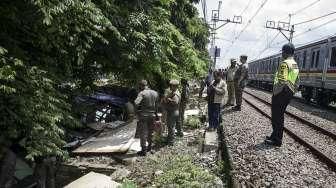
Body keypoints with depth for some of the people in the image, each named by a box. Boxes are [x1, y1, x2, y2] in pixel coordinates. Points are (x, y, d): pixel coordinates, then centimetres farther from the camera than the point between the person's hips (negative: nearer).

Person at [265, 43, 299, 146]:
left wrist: (275, 93, -16)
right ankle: (275, 136, 28)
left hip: (281, 93, -10)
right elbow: (297, 82, 17)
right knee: (280, 115, 18)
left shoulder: (285, 63, -16)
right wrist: (291, 92, 22)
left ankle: (277, 140, 6)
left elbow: (282, 81, -26)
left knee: (276, 116, -1)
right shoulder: (295, 65, 15)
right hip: (289, 93, 10)